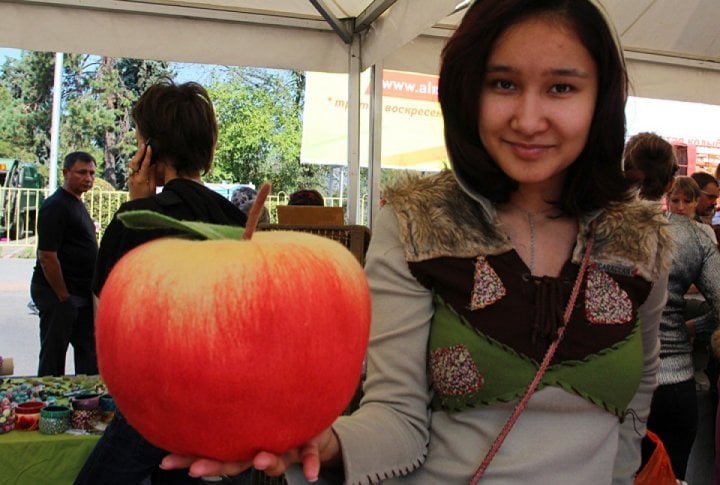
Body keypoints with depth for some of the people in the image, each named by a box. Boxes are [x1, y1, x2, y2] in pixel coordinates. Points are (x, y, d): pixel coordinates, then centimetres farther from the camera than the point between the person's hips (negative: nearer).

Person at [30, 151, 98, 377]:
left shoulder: (78, 204, 14)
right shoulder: (55, 206, -15)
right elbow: (47, 256, -21)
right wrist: (63, 296, -19)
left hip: (82, 292, 9)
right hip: (58, 293, -9)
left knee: (88, 353, 14)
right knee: (53, 355, 2)